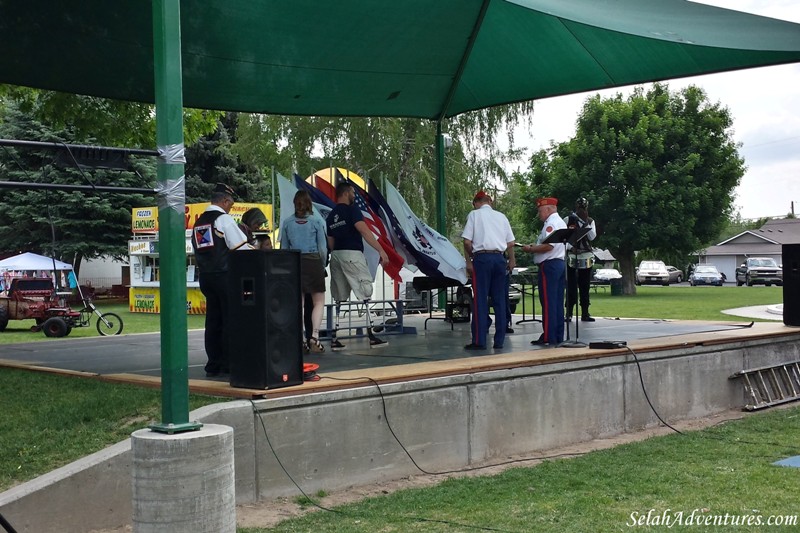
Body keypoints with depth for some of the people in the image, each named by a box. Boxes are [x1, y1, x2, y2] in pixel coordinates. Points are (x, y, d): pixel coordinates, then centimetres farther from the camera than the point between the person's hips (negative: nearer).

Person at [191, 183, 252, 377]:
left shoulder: (199, 222, 14)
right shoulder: (224, 219, -9)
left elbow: (197, 251, 16)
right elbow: (242, 248, -14)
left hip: (205, 276, 7)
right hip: (225, 275, -7)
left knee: (212, 320, 9)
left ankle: (213, 365, 11)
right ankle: (229, 363, 1)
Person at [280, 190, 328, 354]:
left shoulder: (287, 223, 3)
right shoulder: (317, 221, -4)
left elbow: (284, 248, 4)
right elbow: (323, 248, -3)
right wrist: (323, 265, 9)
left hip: (294, 264, 3)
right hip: (314, 262, -2)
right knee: (319, 301, 6)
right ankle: (314, 336, -7)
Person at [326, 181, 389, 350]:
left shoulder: (331, 216, 16)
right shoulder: (352, 210, -6)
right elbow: (364, 231, -19)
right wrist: (381, 250, -23)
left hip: (336, 256, 7)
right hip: (352, 254, -7)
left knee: (339, 299, 9)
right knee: (365, 293, -3)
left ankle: (334, 339, 6)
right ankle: (371, 336, -6)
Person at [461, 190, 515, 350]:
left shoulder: (474, 214, 3)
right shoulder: (501, 216, 13)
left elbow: (467, 242, -6)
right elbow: (510, 243, 12)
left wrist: (469, 260, 8)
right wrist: (511, 260, 27)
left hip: (482, 258, -3)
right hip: (499, 258, 4)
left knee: (480, 300, -2)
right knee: (500, 300, 7)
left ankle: (479, 341, -4)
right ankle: (499, 341, 8)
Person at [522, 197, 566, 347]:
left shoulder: (551, 223, -13)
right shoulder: (561, 222, 20)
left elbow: (548, 246, -23)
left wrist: (531, 249, -11)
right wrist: (535, 246, 14)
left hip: (549, 265, -10)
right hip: (560, 263, 10)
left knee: (548, 302, -7)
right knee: (558, 302, 10)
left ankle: (549, 337, -7)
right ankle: (558, 336, 13)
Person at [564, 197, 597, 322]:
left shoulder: (590, 221, 12)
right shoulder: (568, 220, 3)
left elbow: (592, 237, -1)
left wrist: (586, 223, -8)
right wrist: (570, 247, -16)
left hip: (586, 257, 3)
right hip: (571, 256, -3)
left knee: (585, 286, 5)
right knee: (571, 286, -5)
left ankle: (585, 313, 10)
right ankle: (569, 313, 0)